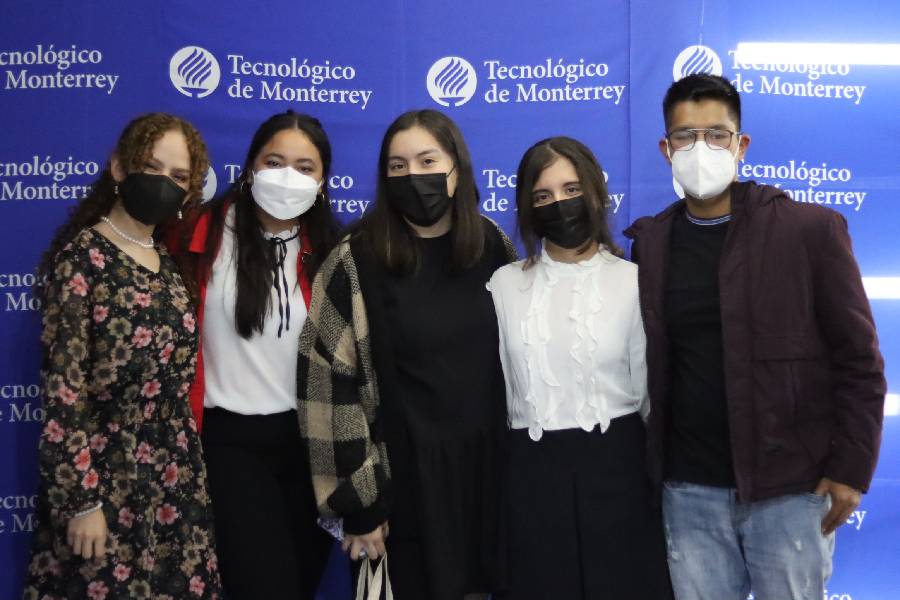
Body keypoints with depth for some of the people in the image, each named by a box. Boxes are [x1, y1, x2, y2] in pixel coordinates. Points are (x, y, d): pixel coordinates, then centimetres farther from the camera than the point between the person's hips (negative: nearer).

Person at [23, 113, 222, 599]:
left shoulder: (169, 263, 9)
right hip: (105, 474, -6)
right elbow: (63, 388, -15)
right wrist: (81, 499, -16)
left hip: (176, 475, 6)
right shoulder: (82, 256, -11)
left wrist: (188, 467, 14)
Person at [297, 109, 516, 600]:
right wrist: (358, 501, -10)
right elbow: (328, 385, -11)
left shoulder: (495, 248, 1)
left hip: (488, 463, 3)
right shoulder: (355, 263, -11)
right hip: (404, 472, -3)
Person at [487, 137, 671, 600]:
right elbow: (496, 386, 6)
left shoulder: (634, 281, -1)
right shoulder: (504, 284, 4)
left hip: (616, 465, -1)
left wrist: (659, 476, 7)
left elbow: (649, 389, 3)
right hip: (533, 471, 2)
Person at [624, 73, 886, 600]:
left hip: (789, 487, -2)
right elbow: (649, 365, 7)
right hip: (689, 490, 3)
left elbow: (859, 361, -4)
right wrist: (649, 468, 5)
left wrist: (850, 469, -8)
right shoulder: (651, 243, 3)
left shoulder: (811, 229, -6)